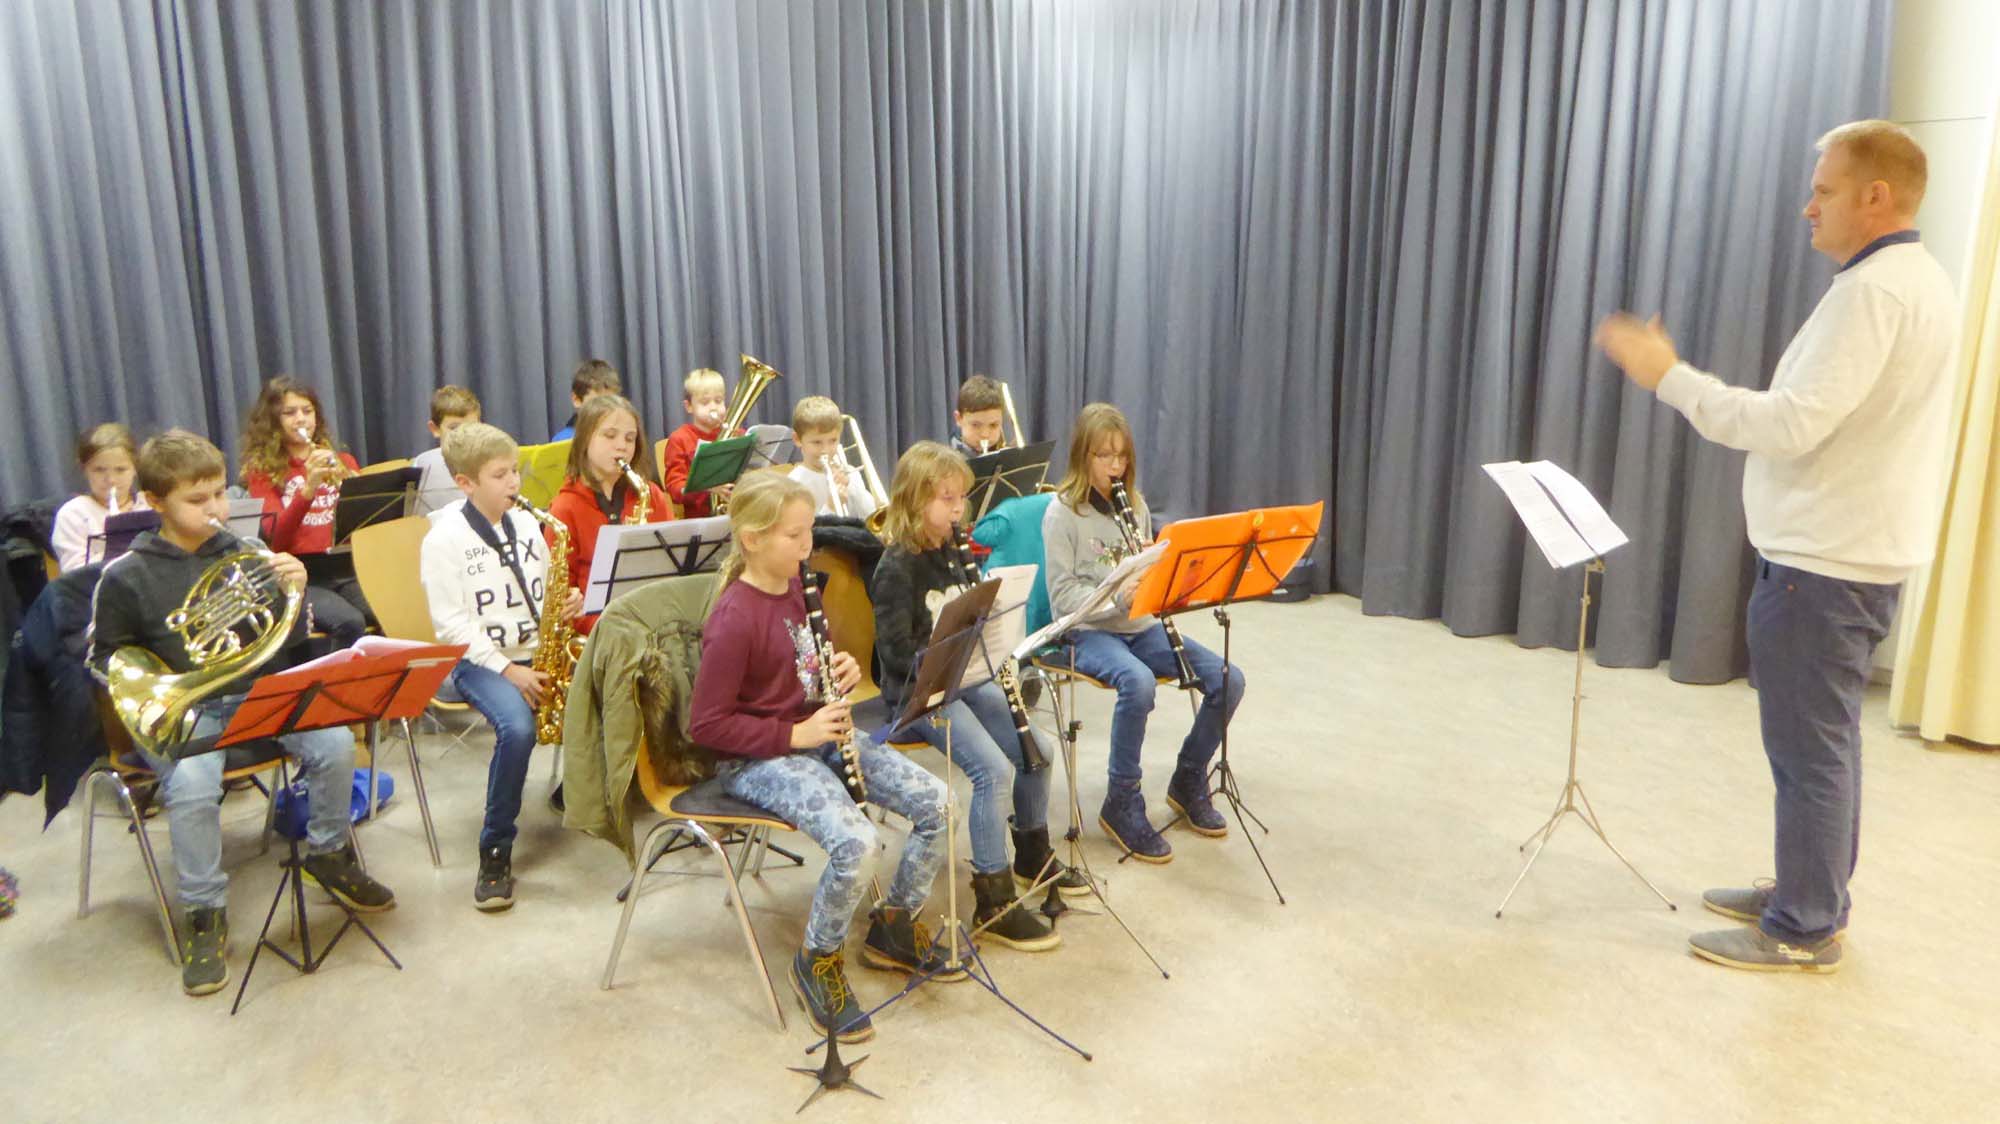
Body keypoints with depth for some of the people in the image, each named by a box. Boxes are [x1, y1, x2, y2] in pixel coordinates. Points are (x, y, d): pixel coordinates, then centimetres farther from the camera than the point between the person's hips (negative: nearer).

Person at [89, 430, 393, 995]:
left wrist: (293, 591, -12)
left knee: (335, 742, -22)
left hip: (254, 694, 3)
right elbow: (105, 657, 9)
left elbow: (290, 639, 9)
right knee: (192, 786, -32)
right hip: (179, 710, -2)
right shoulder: (125, 576, -1)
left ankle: (327, 853, 5)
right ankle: (205, 912, -9)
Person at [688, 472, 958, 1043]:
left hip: (821, 732, 8)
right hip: (757, 758, -8)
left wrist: (844, 671, -3)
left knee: (935, 801, -4)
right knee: (856, 842, -30)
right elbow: (705, 724, -19)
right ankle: (817, 963, -1)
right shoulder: (734, 620, -21)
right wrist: (794, 734, -22)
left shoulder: (798, 590, 4)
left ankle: (893, 926, 17)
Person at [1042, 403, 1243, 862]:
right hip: (1090, 631, -6)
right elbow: (1063, 595, -11)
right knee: (1138, 683, -37)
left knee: (1228, 679, -13)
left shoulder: (1134, 503, 10)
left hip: (1141, 626, 6)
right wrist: (1116, 598, -26)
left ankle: (1189, 781, 8)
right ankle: (1122, 803, -17)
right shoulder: (1062, 512, -7)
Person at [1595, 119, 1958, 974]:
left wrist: (1669, 376, -21)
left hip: (1826, 563, -10)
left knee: (1809, 747, -1)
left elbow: (1792, 425, -26)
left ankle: (1804, 931, 11)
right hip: (1857, 551, 11)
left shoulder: (1871, 291, -19)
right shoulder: (1918, 280, 15)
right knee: (1823, 739, 18)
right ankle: (1810, 893, 31)